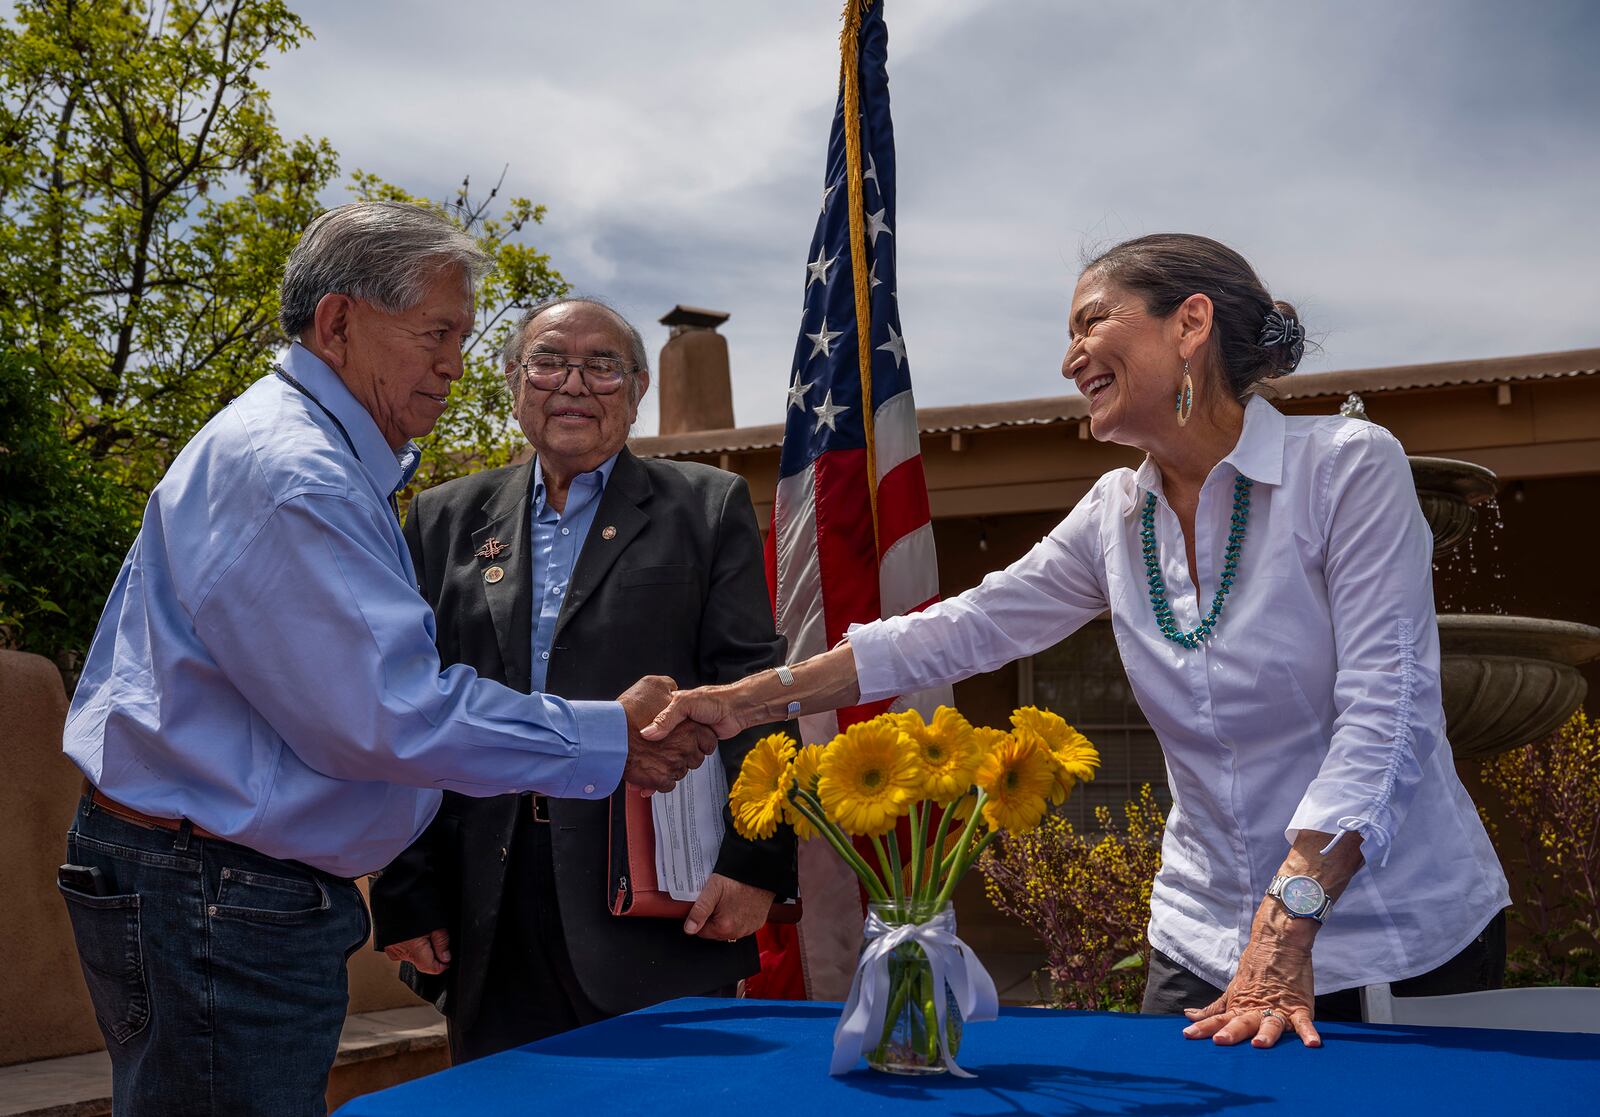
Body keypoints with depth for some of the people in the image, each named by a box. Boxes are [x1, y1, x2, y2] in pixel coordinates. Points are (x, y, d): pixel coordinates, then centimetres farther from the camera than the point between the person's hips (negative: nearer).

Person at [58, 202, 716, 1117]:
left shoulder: (330, 463, 15)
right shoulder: (288, 472, -20)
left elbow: (378, 680, 20)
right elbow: (390, 716, -25)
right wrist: (609, 740, -15)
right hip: (207, 902, -11)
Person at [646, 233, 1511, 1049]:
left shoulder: (1349, 467, -13)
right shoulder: (1115, 518, 3)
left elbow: (1382, 712, -19)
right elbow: (959, 631, 5)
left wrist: (1287, 926, -28)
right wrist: (743, 701, -1)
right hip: (1210, 947, 5)